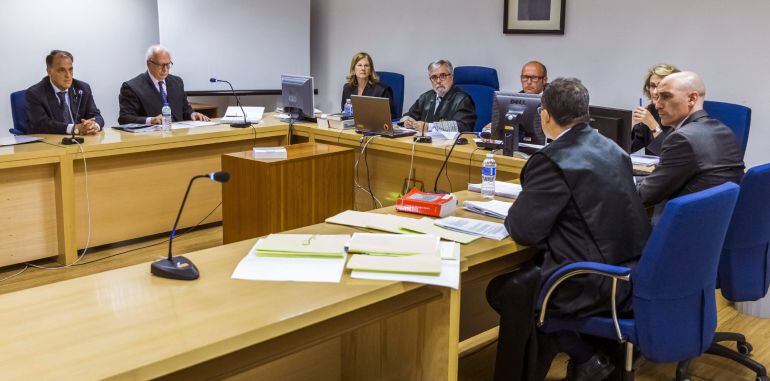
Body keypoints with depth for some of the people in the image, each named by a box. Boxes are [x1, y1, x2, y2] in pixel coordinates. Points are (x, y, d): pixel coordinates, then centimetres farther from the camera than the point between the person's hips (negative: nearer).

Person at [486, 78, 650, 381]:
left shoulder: (552, 160, -17)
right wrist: (529, 203, 19)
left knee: (503, 290, 7)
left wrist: (517, 210, 6)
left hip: (598, 287, -9)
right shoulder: (612, 149, 8)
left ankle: (585, 356, 11)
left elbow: (523, 230, -16)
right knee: (526, 274, 24)